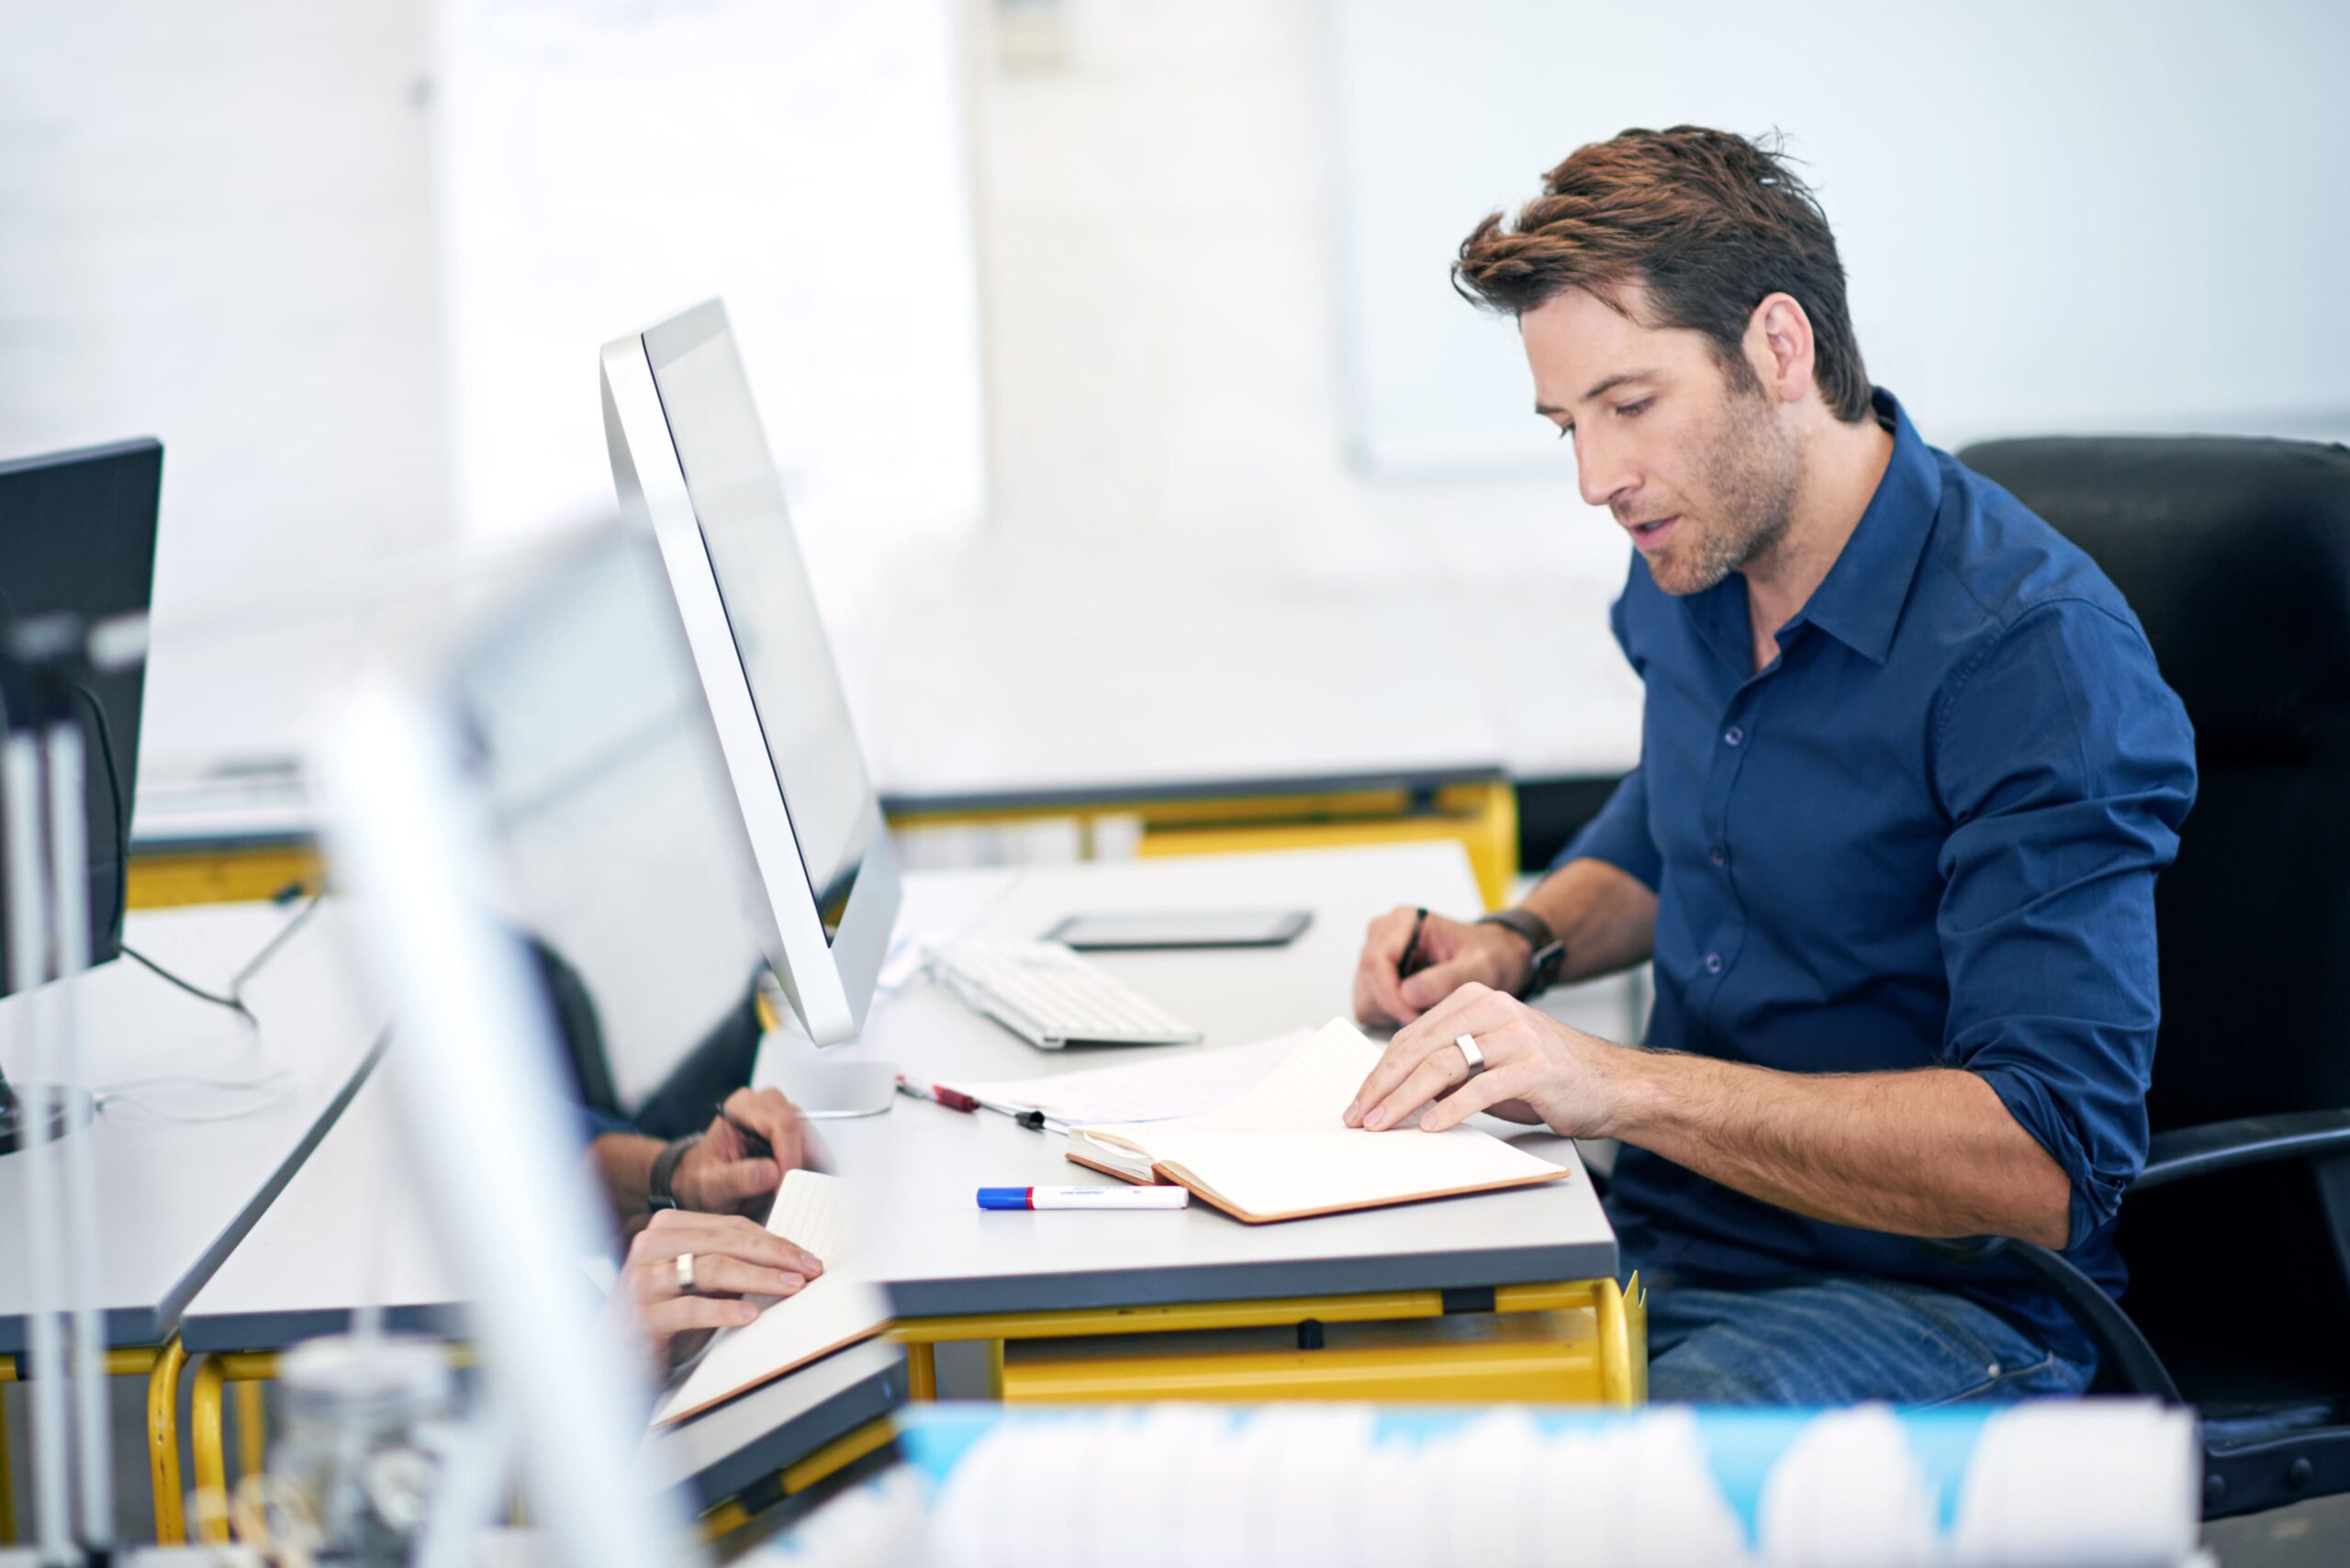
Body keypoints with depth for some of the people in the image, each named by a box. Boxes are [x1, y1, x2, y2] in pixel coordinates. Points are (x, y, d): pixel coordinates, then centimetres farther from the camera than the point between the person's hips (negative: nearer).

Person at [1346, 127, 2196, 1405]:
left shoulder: (2035, 653, -18)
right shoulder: (1690, 567, 8)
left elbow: (2051, 1166, -25)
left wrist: (1622, 1087, -30)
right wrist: (1520, 943, 11)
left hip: (1943, 1295, -7)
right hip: (1665, 1242, 8)